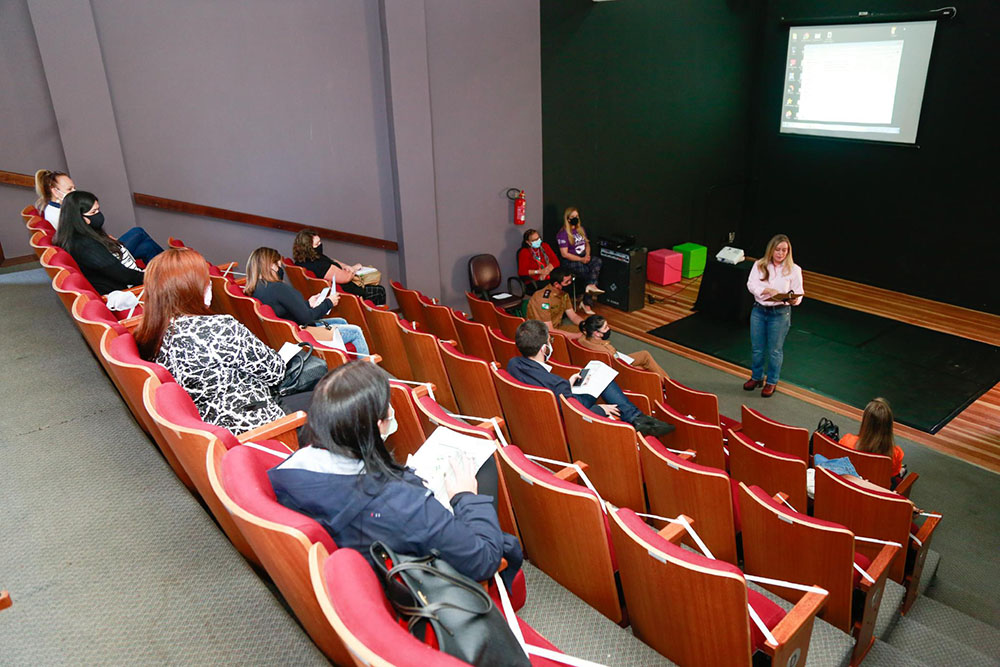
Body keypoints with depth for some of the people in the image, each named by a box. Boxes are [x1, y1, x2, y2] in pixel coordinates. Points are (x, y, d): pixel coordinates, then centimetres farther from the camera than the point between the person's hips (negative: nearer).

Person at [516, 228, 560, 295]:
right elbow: (521, 272, -8)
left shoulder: (545, 246, 15)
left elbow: (556, 261, 10)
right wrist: (539, 271, -14)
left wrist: (547, 270, -8)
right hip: (533, 282, -5)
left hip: (549, 278, 5)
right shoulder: (524, 252, 1)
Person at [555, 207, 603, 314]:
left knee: (597, 261, -26)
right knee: (594, 272, -25)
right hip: (571, 262, -6)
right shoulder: (563, 234, -8)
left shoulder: (581, 229, 15)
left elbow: (587, 243, 22)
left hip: (584, 258, 6)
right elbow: (564, 254, -12)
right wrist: (581, 259, -15)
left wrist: (587, 255, 0)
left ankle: (590, 286, -28)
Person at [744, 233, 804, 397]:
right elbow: (751, 284, -11)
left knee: (775, 350, 8)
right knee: (756, 347, 13)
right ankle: (756, 377, 34)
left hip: (780, 313, -2)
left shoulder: (794, 269, -4)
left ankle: (771, 382, 26)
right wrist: (768, 291, -26)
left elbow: (798, 293, -4)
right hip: (759, 310, 2)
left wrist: (794, 299, -27)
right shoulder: (759, 265, -1)